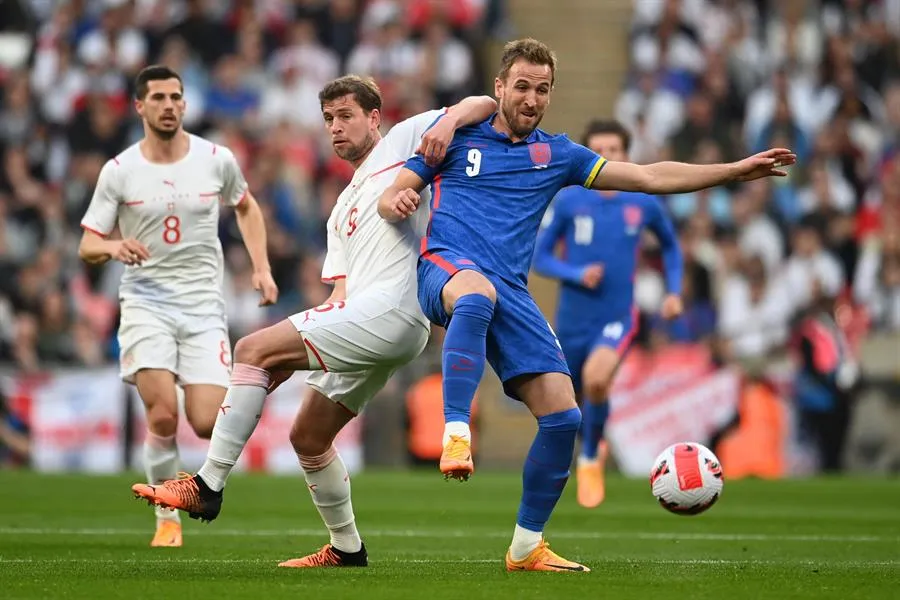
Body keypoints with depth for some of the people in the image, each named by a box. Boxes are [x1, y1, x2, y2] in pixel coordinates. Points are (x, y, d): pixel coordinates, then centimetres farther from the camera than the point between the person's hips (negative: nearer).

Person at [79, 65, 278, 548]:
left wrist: (261, 267, 11)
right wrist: (113, 247, -22)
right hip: (146, 303, -1)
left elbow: (246, 207, 21)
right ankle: (167, 520, 1)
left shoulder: (217, 160, 1)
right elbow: (87, 247, 1)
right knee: (163, 415, -19)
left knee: (207, 424, -13)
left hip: (204, 306, 1)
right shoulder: (118, 172, -3)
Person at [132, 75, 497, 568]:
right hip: (359, 315, 10)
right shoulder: (343, 210, 30)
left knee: (253, 350, -18)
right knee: (307, 438, 15)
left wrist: (447, 123, -18)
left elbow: (483, 105, 3)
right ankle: (346, 549, 26)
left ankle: (207, 486, -18)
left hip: (390, 308, -10)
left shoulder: (403, 140, 10)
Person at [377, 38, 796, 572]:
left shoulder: (557, 154, 20)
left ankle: (527, 547, 5)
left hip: (512, 292, 4)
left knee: (563, 415, -9)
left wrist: (736, 170, 14)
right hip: (448, 266, -4)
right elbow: (391, 197, 12)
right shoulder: (458, 135, 13)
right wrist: (396, 204, -14)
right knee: (478, 293, -44)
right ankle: (456, 434, -49)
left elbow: (650, 177, 20)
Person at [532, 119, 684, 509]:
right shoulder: (568, 201, -4)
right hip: (573, 319, 2)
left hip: (617, 318, -2)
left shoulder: (643, 203, -1)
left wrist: (674, 292, 7)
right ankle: (593, 444, 50)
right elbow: (540, 257, 0)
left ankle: (590, 460, -8)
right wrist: (577, 274, -16)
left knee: (595, 378, -31)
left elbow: (670, 246, 19)